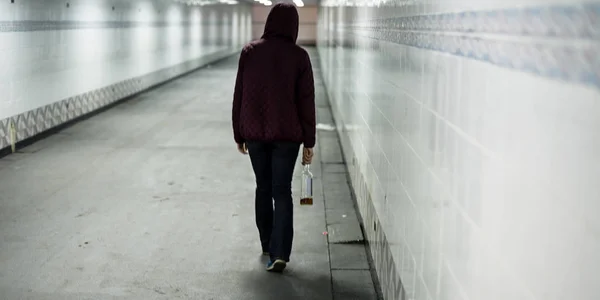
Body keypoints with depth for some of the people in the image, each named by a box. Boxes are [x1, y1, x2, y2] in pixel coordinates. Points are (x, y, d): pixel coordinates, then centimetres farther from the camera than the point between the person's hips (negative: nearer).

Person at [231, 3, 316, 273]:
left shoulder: (250, 51, -1)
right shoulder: (299, 56, -6)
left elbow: (239, 96, 2)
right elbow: (306, 102, -6)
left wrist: (239, 135, 10)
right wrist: (309, 142, 1)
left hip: (255, 133, 2)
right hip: (287, 135, -2)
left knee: (263, 188, 17)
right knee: (282, 192, 1)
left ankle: (268, 245, 28)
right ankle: (280, 253, -10)